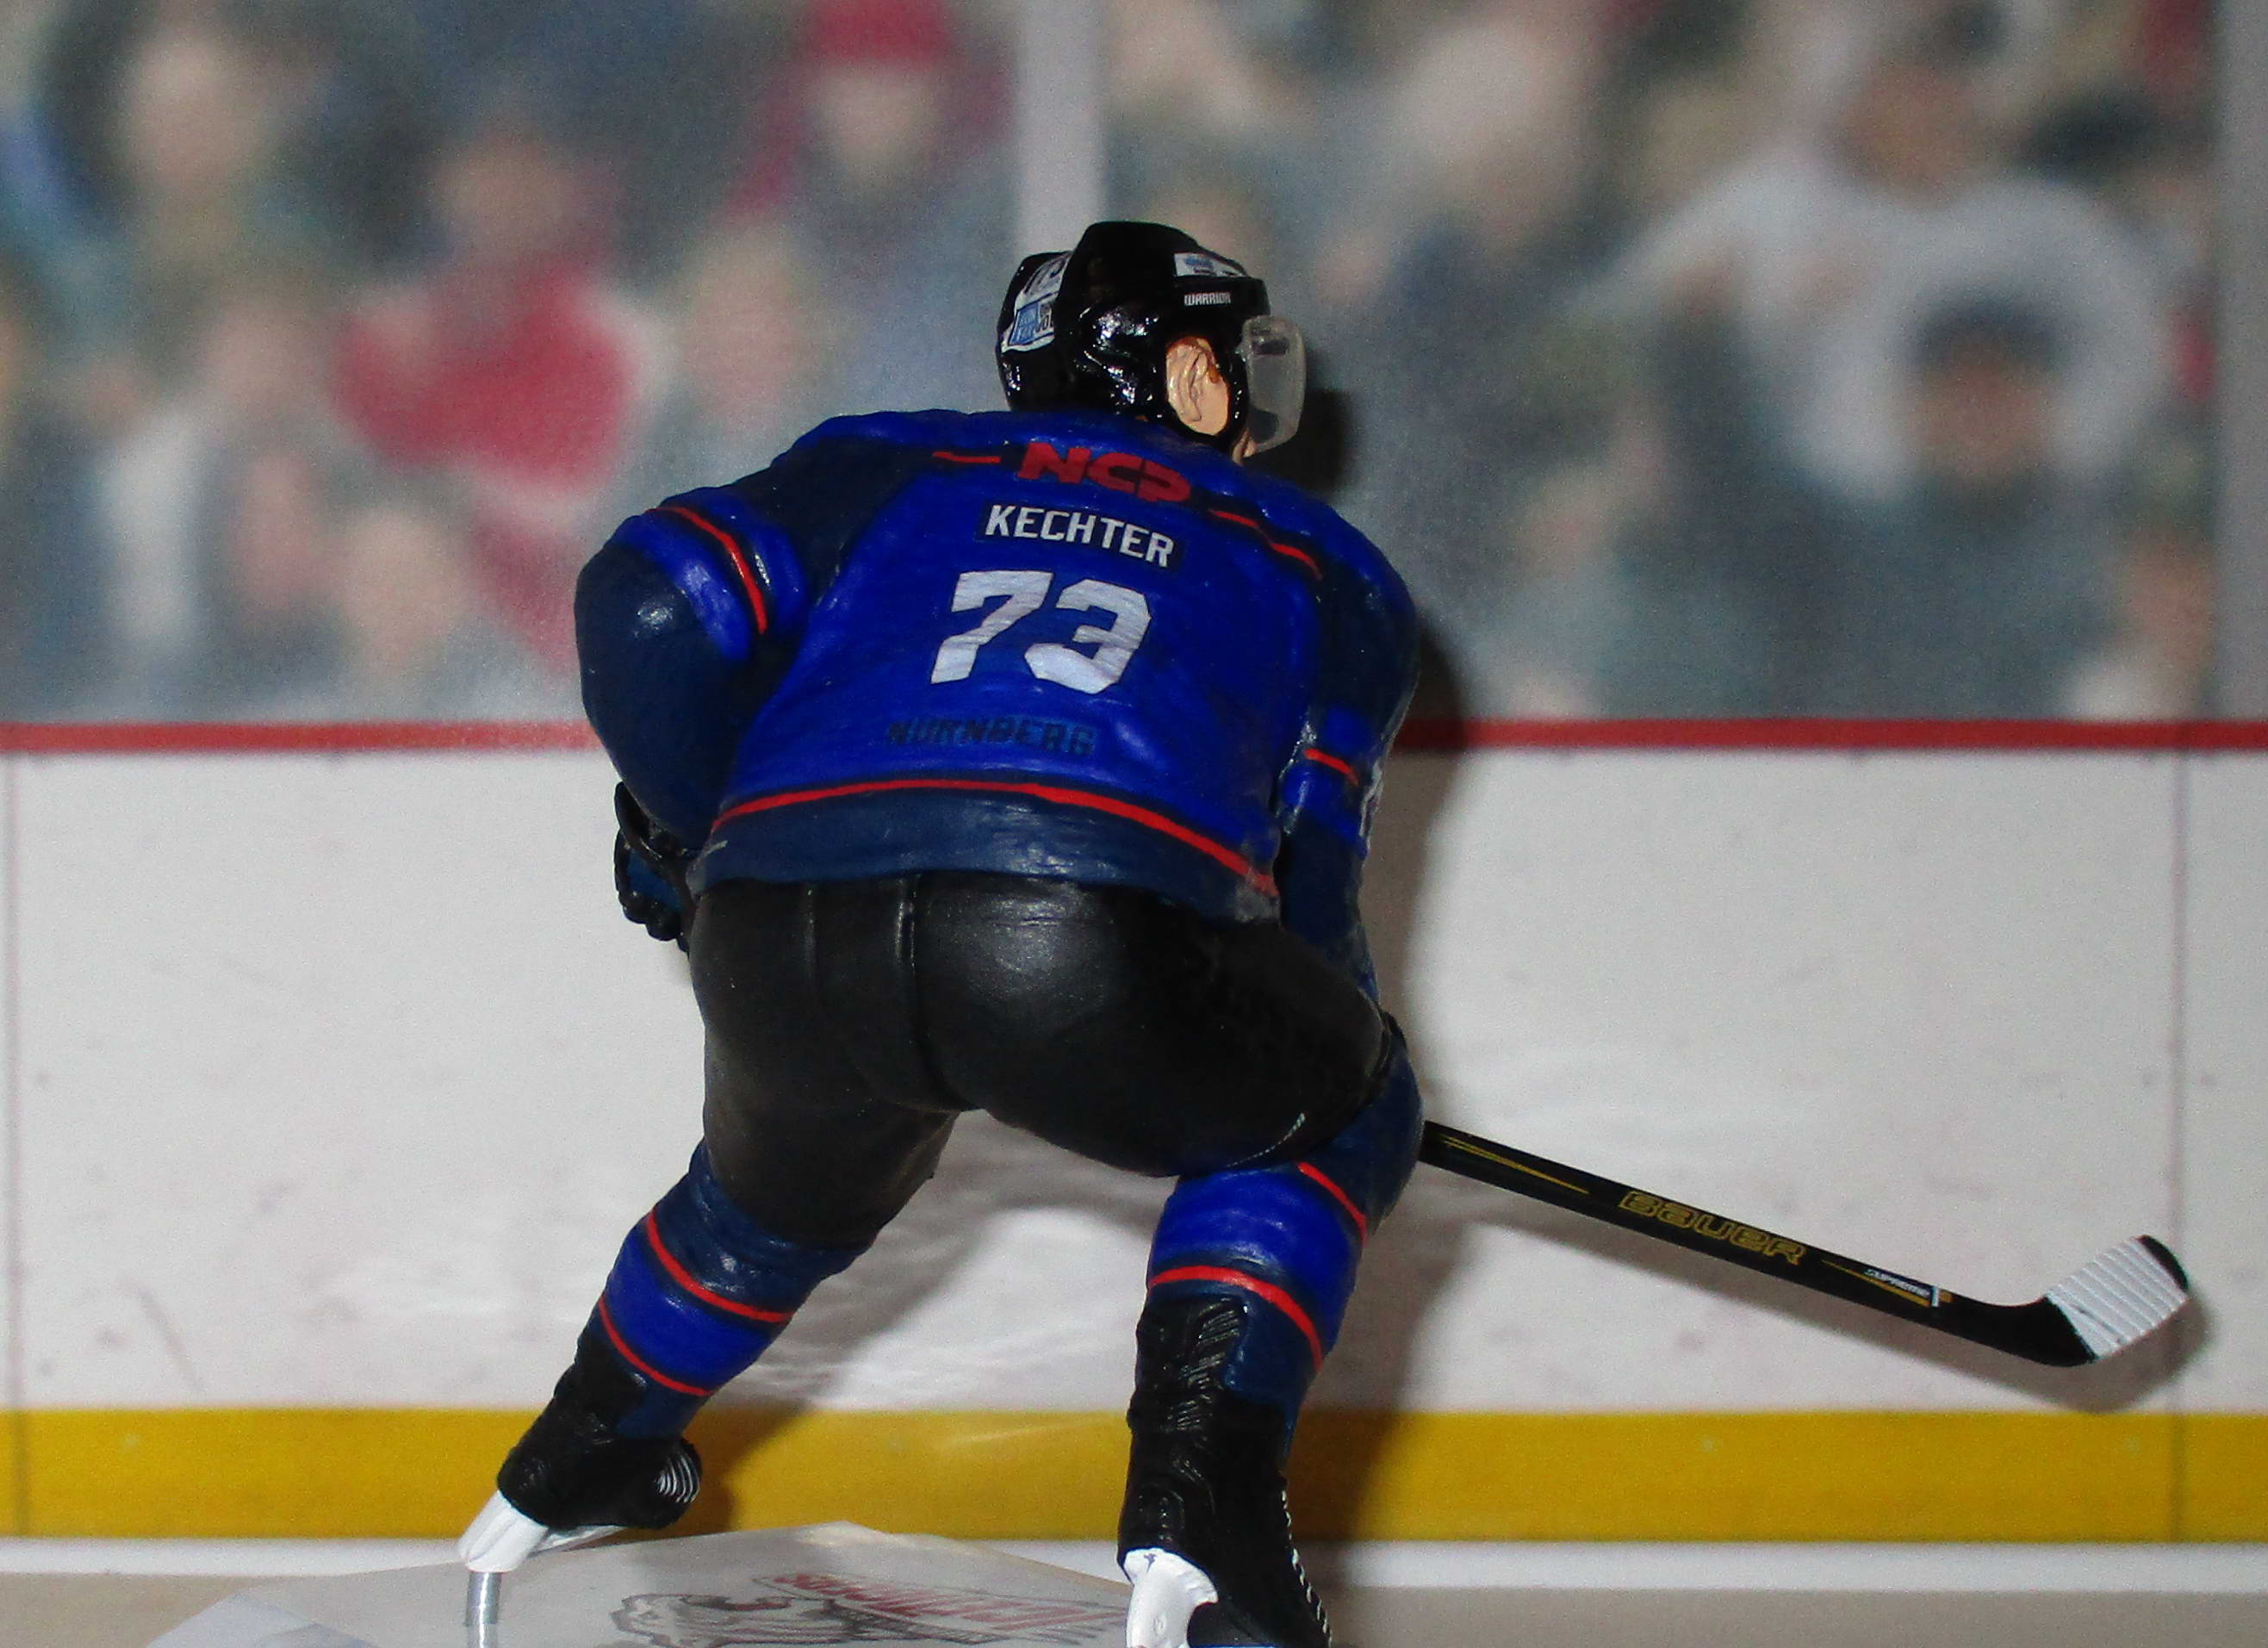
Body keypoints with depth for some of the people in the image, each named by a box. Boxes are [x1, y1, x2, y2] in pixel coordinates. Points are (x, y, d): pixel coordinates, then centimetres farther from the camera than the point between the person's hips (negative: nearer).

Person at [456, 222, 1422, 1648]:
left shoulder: (884, 465, 31)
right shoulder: (1321, 563, 30)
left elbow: (652, 607, 15)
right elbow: (1309, 878, 23)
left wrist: (697, 835, 30)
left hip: (786, 948, 4)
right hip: (1106, 945, -3)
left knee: (787, 1194, 37)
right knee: (1332, 1115, 27)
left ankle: (571, 1471, 55)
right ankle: (1200, 1512, 10)